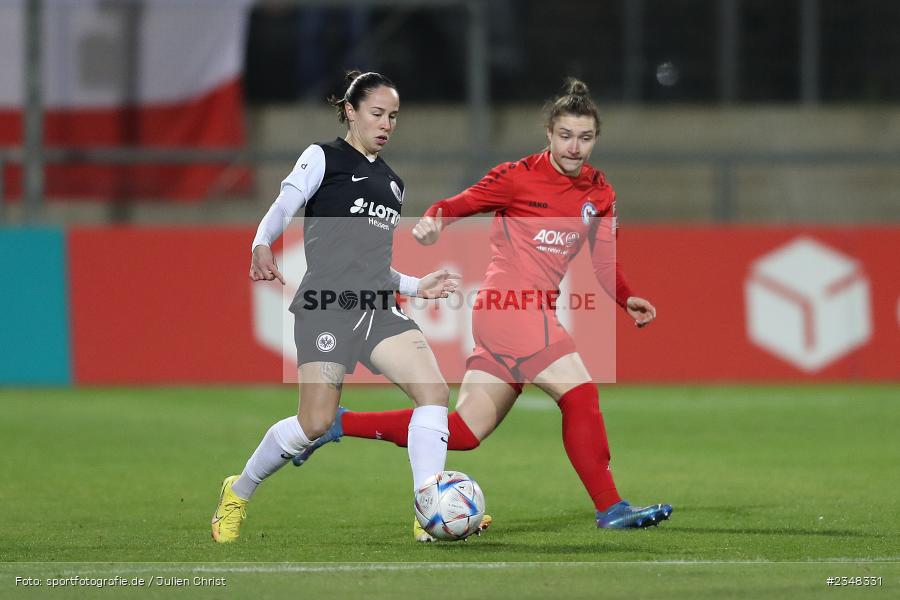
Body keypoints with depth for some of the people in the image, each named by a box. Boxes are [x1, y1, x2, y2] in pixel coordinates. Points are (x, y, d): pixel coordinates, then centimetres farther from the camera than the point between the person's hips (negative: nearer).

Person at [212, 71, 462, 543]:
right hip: (327, 304, -6)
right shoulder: (323, 158, 4)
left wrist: (418, 287, 16)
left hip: (377, 306, 6)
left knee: (434, 392, -15)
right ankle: (237, 494, 14)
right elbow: (281, 210, -10)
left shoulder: (391, 182, 24)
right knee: (316, 423, -11)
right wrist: (262, 246, -31)